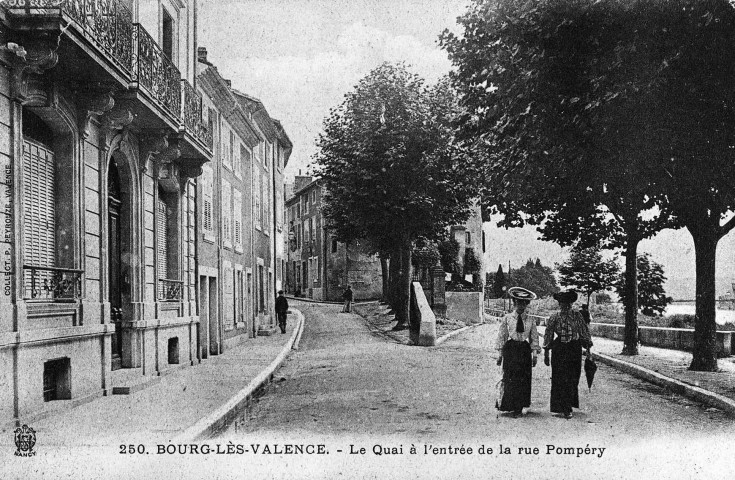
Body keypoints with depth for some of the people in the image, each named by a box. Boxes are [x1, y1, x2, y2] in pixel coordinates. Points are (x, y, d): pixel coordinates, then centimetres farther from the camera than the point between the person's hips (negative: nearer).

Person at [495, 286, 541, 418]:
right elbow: (501, 336, 3)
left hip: (525, 350, 2)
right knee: (509, 379, -5)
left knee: (523, 380, 3)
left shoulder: (530, 321, 6)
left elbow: (534, 338, 9)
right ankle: (503, 402, 10)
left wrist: (534, 354, 2)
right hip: (510, 349, -2)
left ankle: (519, 408, 11)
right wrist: (500, 353, 0)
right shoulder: (507, 318, 1)